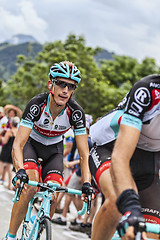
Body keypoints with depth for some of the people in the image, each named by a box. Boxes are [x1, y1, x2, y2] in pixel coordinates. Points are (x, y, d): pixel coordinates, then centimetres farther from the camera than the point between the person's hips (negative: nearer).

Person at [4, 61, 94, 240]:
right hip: (31, 143, -2)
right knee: (29, 188, -26)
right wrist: (20, 171, -53)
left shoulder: (75, 112, -28)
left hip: (54, 148, 2)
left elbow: (83, 154, -25)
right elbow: (18, 145, -36)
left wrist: (86, 183, -39)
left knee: (52, 199, -14)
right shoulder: (37, 104, -33)